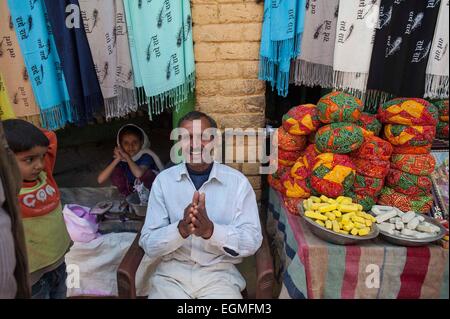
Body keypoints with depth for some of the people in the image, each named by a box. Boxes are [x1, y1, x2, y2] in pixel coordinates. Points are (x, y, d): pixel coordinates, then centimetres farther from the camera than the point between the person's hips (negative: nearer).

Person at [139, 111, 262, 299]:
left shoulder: (238, 181, -5)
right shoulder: (163, 180, -1)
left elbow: (252, 241, -8)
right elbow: (148, 244, -4)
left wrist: (211, 230, -24)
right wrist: (181, 229, -23)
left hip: (220, 273, 0)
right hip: (172, 272, 1)